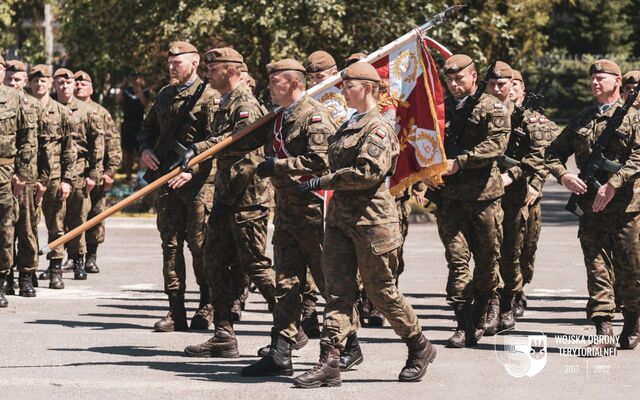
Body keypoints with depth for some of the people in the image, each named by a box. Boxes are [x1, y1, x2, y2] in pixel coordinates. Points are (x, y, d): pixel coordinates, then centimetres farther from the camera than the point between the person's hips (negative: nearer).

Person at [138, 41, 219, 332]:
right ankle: (175, 312, 7)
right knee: (170, 245, 4)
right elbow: (148, 127, 29)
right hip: (166, 179, 6)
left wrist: (192, 170, -21)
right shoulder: (165, 95, 16)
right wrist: (145, 149, 8)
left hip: (197, 181, -6)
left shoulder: (208, 96, -6)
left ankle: (207, 307, 11)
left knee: (199, 245, -2)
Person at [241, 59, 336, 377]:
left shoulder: (315, 116, -12)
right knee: (287, 283, 4)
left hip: (314, 209, -9)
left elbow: (320, 161, -23)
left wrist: (278, 166, -17)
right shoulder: (280, 117, 17)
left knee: (329, 281, 1)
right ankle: (280, 354, 1)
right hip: (286, 211, 9)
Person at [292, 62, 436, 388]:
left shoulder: (378, 128, -12)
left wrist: (323, 182, -17)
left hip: (371, 219, -8)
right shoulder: (349, 125, 16)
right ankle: (329, 363, -4)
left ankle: (420, 348, 21)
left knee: (381, 290, 2)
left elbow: (368, 172, -22)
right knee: (338, 289, 1)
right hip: (340, 215, 8)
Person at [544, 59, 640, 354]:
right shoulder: (581, 120, 15)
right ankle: (604, 334, -4)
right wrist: (563, 175, -3)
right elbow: (553, 153, 18)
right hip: (590, 207, 3)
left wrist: (613, 184, -23)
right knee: (598, 271, -2)